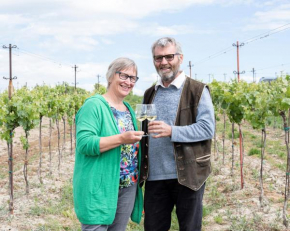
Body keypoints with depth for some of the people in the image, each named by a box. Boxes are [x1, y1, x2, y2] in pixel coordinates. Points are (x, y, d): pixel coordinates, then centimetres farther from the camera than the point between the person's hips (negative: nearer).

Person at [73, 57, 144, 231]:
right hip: (100, 187, -7)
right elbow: (84, 143, -22)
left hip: (128, 186, 8)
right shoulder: (94, 105, -10)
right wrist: (121, 139, -28)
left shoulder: (129, 109, 14)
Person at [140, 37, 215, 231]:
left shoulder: (198, 90, -2)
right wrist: (141, 169, 9)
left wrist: (171, 131, -23)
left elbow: (207, 128, -11)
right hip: (155, 177, 5)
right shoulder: (150, 94, 15)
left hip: (187, 176, -4)